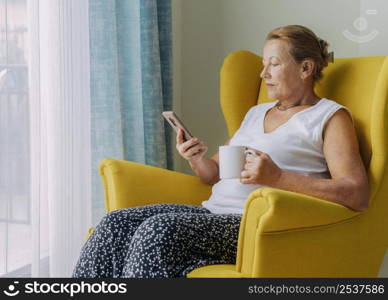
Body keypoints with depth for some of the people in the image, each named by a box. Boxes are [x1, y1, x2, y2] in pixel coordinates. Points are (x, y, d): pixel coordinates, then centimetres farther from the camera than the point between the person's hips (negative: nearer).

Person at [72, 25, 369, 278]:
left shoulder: (330, 117, 2)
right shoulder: (257, 112, 25)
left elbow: (358, 196, -12)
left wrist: (278, 177, -21)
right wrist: (197, 159, 3)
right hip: (214, 213, 8)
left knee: (160, 230, -31)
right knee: (116, 223, -13)